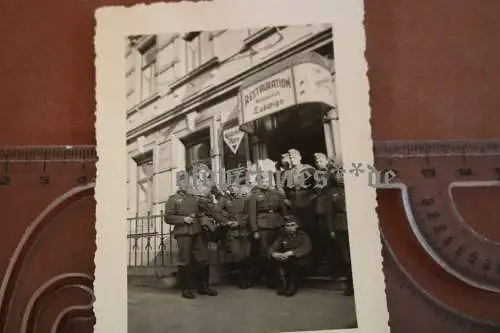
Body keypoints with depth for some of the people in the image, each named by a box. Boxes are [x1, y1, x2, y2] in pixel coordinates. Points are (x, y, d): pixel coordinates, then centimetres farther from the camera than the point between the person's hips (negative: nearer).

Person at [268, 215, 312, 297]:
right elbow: (272, 248, -2)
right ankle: (283, 282, -13)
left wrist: (291, 253, -40)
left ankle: (293, 284, -13)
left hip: (300, 263, -3)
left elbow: (306, 248, -26)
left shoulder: (302, 235, -6)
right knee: (275, 259, -24)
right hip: (286, 261, 3)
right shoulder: (283, 236, 5)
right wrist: (274, 254, -29)